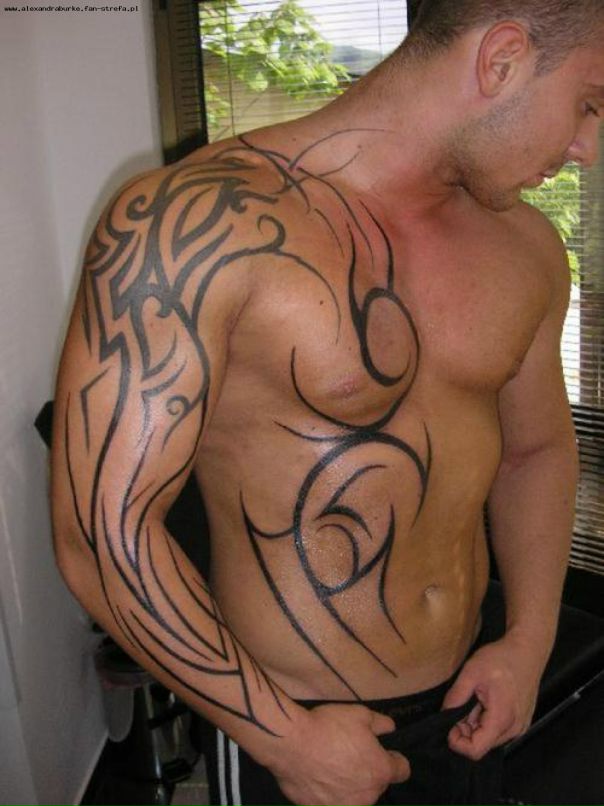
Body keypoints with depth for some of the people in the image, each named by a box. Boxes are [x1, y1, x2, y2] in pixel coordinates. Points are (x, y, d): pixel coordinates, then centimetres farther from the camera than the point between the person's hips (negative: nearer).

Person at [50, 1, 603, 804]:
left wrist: (530, 638, 1)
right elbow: (103, 533, -22)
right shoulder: (195, 224, -22)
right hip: (289, 735, -5)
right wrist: (286, 737, -16)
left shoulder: (527, 248, -2)